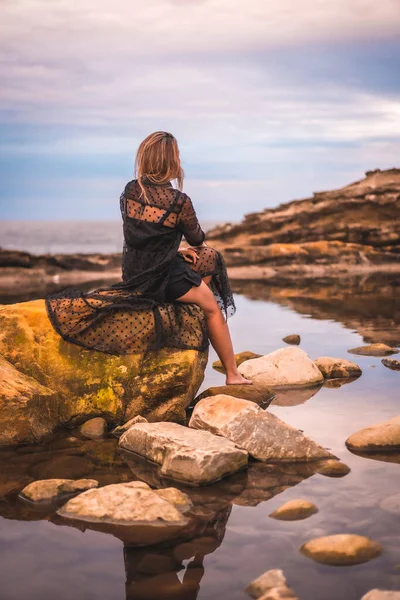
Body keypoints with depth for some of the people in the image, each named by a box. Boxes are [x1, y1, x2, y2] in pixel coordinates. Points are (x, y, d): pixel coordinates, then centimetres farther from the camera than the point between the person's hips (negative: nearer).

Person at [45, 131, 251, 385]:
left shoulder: (129, 191, -1)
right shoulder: (180, 201, -17)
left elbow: (142, 237, 10)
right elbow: (197, 239, 1)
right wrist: (197, 245, 24)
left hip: (134, 272, 7)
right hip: (164, 278, -7)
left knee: (212, 258, 25)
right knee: (213, 308, 16)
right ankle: (232, 375, 23)